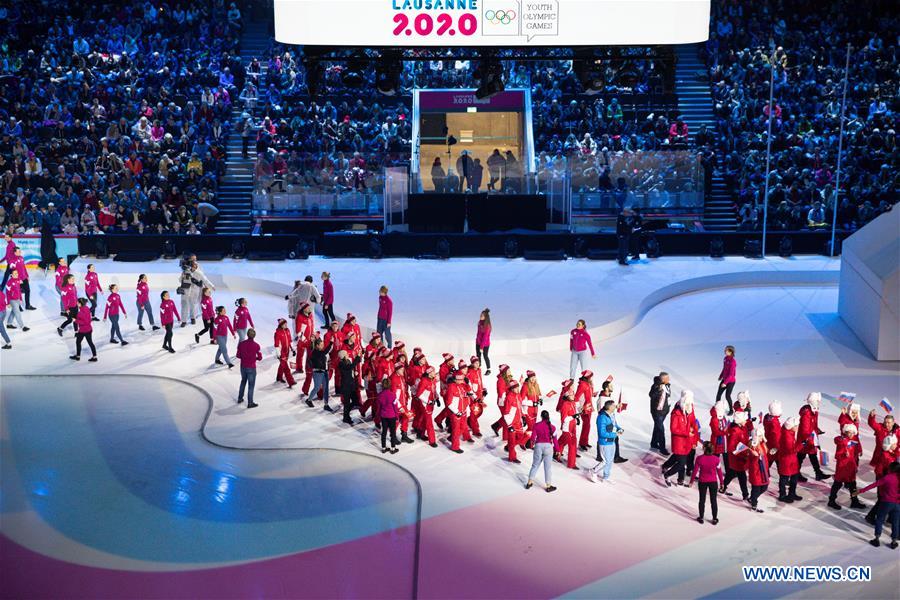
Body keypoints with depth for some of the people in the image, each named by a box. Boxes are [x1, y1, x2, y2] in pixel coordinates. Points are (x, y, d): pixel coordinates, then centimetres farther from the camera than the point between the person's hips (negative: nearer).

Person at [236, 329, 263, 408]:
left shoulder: (241, 343, -9)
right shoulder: (256, 345, -18)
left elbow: (238, 355, -1)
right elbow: (260, 357, -10)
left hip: (243, 366, 4)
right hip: (251, 368, -4)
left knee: (243, 381, 25)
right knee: (251, 385, 6)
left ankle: (240, 398, 36)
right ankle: (250, 403, 12)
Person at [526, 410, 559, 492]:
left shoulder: (536, 425, -1)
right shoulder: (552, 427, -2)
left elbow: (533, 436, 2)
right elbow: (555, 439, -1)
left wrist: (532, 442, 25)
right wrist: (557, 450, 8)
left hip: (538, 445, 1)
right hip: (548, 446, -1)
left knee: (535, 464, 16)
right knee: (548, 467, 5)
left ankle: (529, 482, 19)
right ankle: (548, 486, 8)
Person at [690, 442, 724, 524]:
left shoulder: (699, 459, -17)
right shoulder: (716, 459, -15)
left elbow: (695, 471, -9)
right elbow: (719, 471, -6)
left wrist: (692, 481, 6)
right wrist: (721, 482, 8)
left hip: (702, 482, 0)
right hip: (713, 482, 0)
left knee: (702, 500, 15)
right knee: (713, 500, 13)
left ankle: (701, 518, 23)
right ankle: (715, 519, 19)